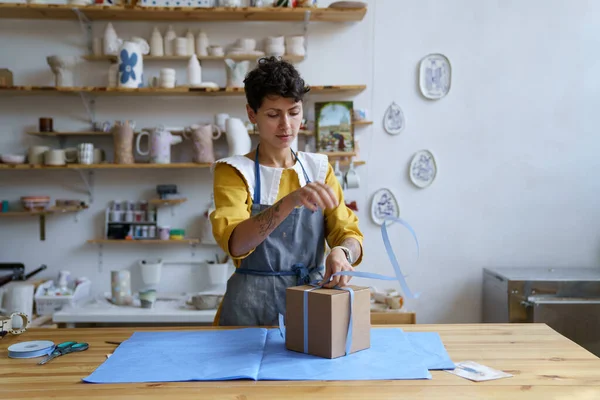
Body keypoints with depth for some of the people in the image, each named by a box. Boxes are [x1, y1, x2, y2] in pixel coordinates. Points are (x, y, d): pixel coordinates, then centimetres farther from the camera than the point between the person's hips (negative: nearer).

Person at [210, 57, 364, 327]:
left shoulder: (319, 168, 9)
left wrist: (342, 251, -21)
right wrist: (290, 201, -32)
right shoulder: (233, 171, -3)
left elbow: (348, 233, 2)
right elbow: (234, 243, -18)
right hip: (254, 304, -2)